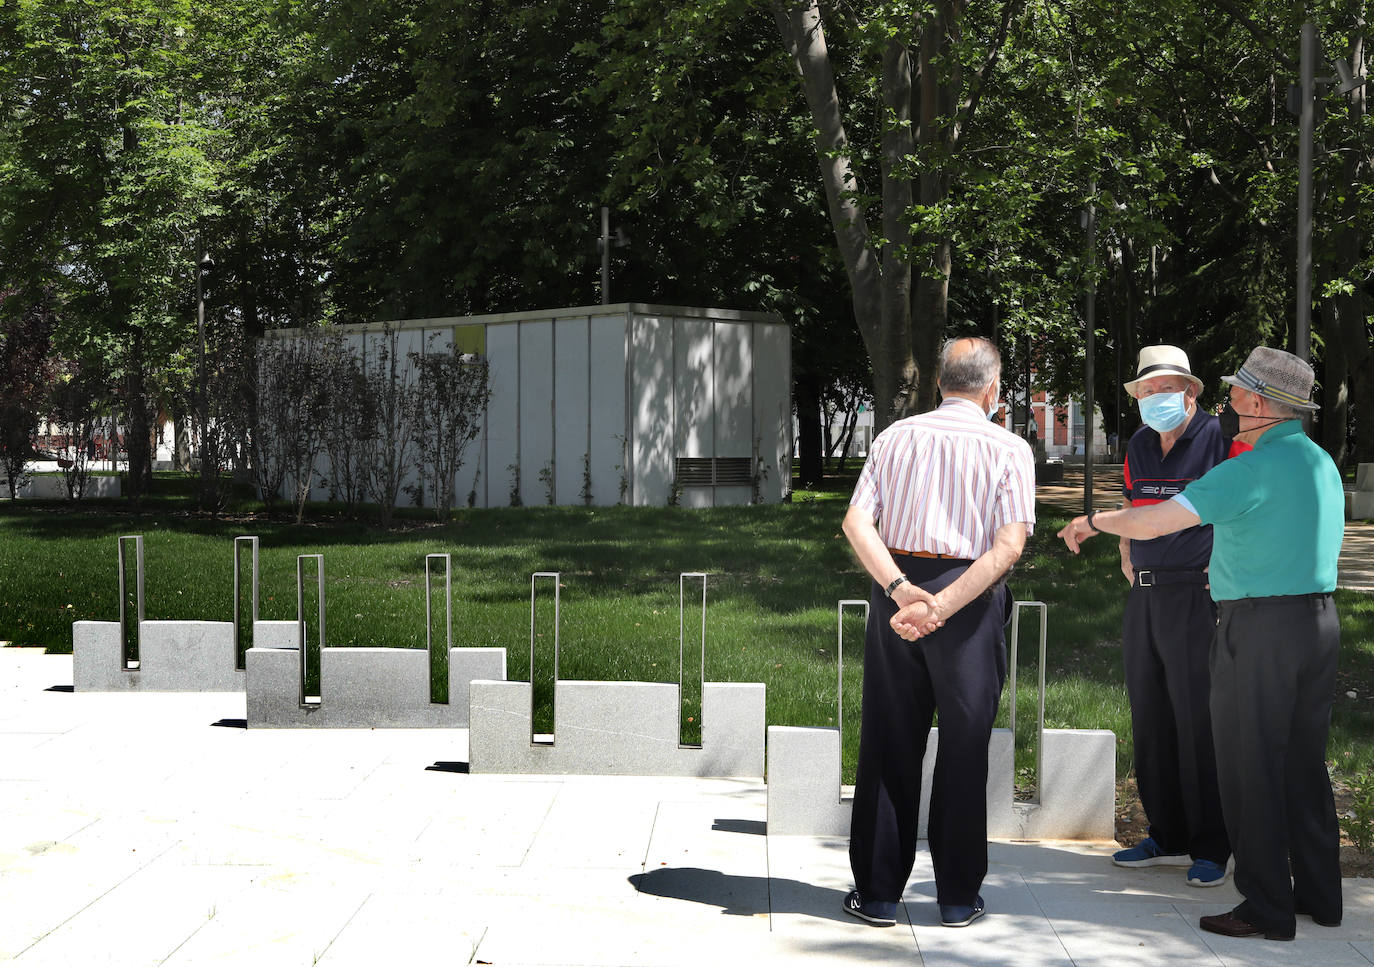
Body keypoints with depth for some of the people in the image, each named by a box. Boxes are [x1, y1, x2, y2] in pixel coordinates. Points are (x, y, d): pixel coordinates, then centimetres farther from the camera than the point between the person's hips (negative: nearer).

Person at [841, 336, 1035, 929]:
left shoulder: (895, 437, 7)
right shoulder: (1009, 450, -1)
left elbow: (857, 521, -5)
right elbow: (1008, 546, -14)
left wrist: (901, 590, -14)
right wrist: (942, 606, -18)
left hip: (895, 589, 2)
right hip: (971, 601, -2)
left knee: (889, 745, 9)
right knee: (963, 750, 8)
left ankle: (878, 893, 14)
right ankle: (958, 897, 15)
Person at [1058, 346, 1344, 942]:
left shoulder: (1252, 469, -17)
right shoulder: (1321, 462, 11)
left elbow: (1149, 523, -21)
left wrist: (1093, 520, -2)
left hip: (1259, 628, -8)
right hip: (1320, 620, 8)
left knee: (1250, 767, 0)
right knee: (1304, 764, 16)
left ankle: (1267, 909, 4)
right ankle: (1319, 895, 23)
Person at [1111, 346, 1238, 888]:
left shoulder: (1221, 440, -8)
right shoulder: (1139, 446, 13)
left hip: (1196, 595, -7)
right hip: (1142, 598, 7)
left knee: (1199, 726, -5)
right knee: (1150, 724, 11)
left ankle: (1210, 849, 5)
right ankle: (1168, 839, 22)